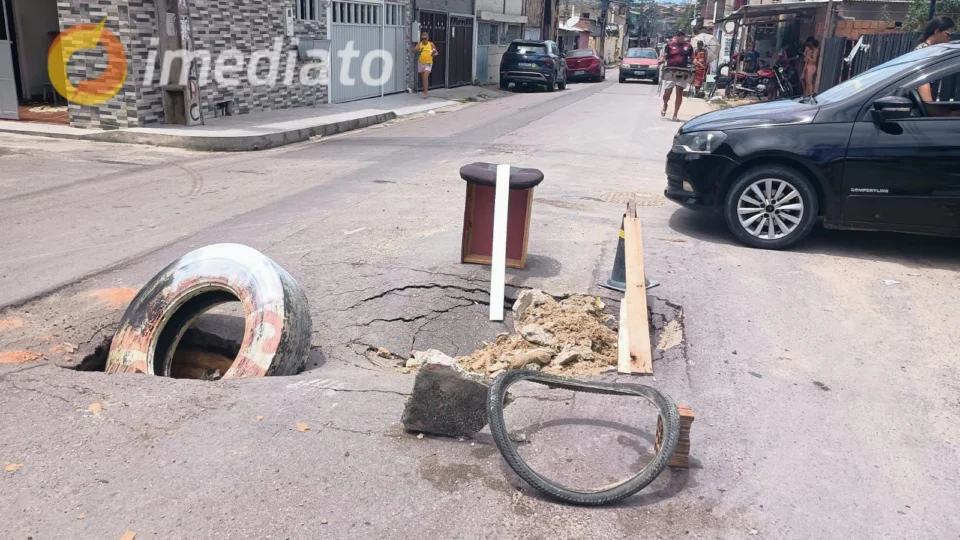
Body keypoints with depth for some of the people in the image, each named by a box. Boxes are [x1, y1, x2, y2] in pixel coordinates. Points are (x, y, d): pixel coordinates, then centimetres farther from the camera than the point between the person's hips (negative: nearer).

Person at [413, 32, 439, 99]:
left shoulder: (431, 44, -2)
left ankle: (425, 93, -15)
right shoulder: (419, 44, 1)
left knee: (425, 78, -18)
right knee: (423, 78, 12)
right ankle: (426, 92, 26)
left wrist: (434, 54, -16)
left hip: (428, 63, -3)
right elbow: (414, 51, -6)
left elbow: (436, 52, 7)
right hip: (420, 63, 3)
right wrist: (416, 49, -27)